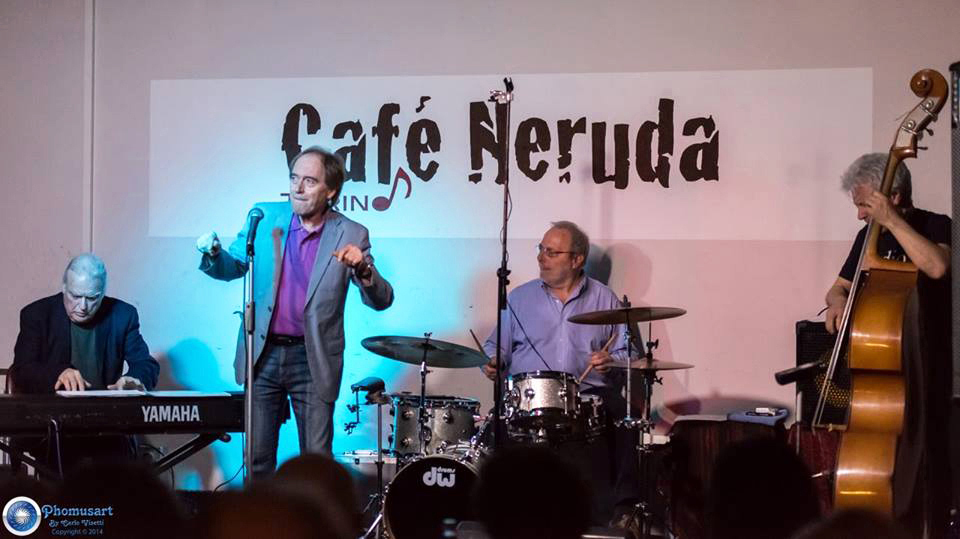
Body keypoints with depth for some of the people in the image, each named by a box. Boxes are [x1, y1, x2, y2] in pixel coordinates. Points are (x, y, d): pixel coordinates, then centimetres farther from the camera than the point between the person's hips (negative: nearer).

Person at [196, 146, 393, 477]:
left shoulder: (351, 235, -4)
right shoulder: (264, 217, 2)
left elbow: (381, 300, -6)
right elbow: (233, 268, 11)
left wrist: (362, 269, -26)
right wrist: (213, 254, -12)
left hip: (313, 362, -2)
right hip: (263, 354, 2)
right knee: (257, 455, 9)